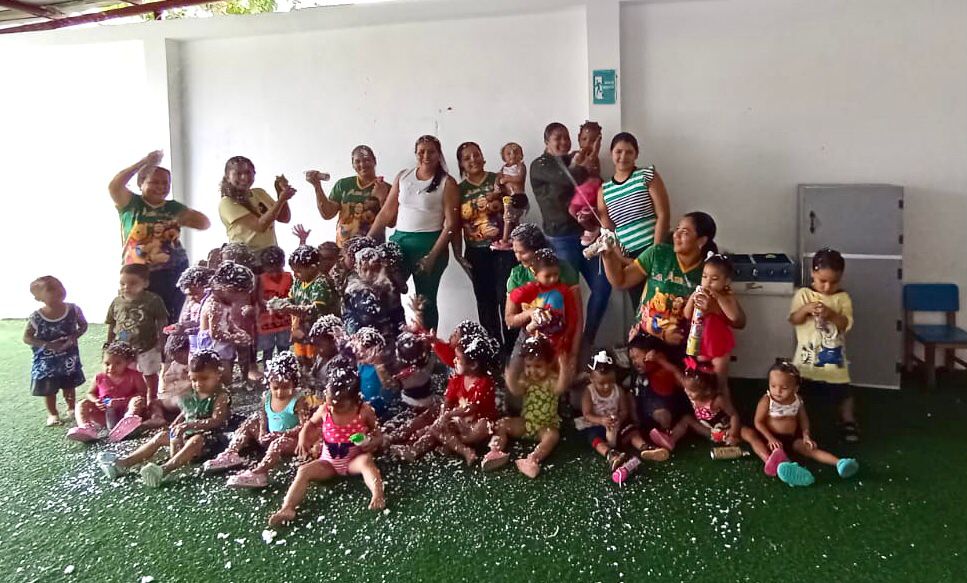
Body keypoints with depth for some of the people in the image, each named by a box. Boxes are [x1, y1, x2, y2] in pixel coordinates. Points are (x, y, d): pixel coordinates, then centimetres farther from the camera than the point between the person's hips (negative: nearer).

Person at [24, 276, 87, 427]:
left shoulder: (73, 310, -14)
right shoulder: (36, 317, -18)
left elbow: (83, 325, 1)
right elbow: (27, 338, -11)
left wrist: (74, 336, -18)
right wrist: (47, 344, -24)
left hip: (69, 356, 2)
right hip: (46, 359, -2)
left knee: (69, 385, 20)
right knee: (49, 389, 11)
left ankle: (71, 407, 41)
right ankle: (52, 414, 29)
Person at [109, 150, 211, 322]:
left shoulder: (173, 207, 13)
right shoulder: (131, 204, 6)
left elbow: (205, 223, 7)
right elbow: (113, 187, -13)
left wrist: (182, 219, -13)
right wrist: (143, 163, -12)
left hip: (173, 274, 2)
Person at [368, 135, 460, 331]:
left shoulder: (447, 183, -1)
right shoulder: (402, 177, 11)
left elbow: (451, 224, -7)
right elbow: (387, 212, 12)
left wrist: (433, 256, -15)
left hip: (429, 244, -4)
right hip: (399, 240, 4)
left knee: (426, 300, 3)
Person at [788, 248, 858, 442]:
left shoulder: (842, 298, -2)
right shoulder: (803, 294, -3)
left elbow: (846, 325, -9)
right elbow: (793, 320, -9)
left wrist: (831, 315, -26)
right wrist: (805, 309, -27)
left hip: (834, 357, 1)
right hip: (808, 356, 0)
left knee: (844, 393, 7)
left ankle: (848, 423, 27)